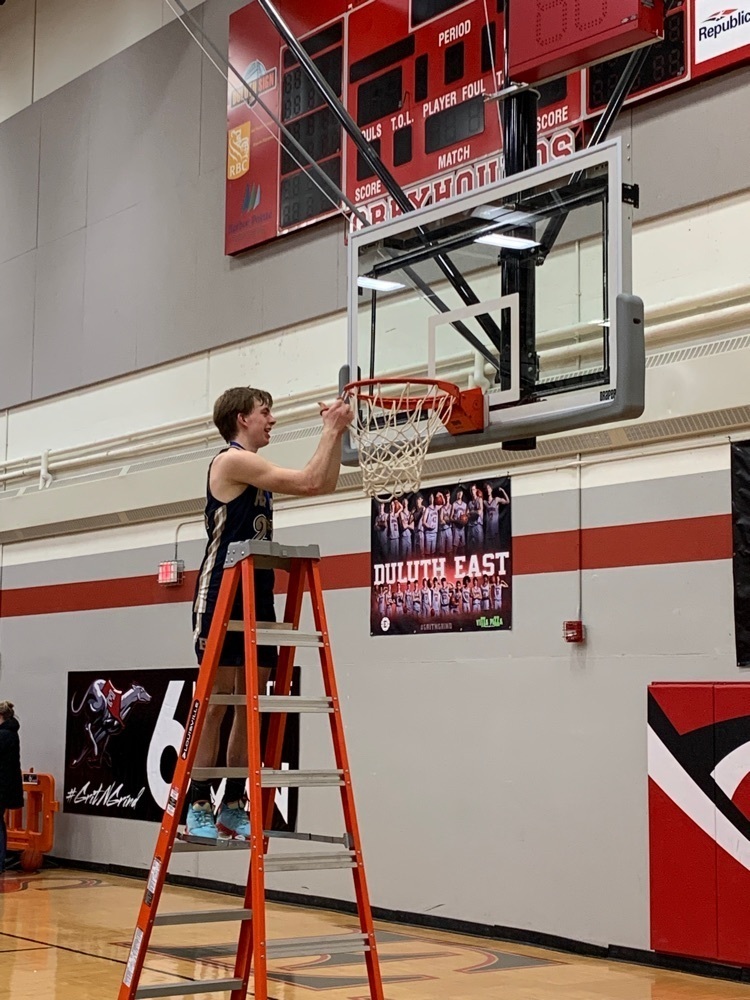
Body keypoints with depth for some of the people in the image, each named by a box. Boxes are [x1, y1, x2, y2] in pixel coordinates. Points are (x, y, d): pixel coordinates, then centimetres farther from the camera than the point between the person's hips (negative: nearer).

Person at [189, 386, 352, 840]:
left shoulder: (255, 468, 19)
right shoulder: (232, 460, -10)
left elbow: (326, 484, 21)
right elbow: (310, 483, -17)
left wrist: (336, 433, 12)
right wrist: (332, 430, -8)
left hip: (257, 597, 9)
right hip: (222, 596, -9)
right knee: (216, 701, -7)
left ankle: (233, 806, 12)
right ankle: (199, 806, -2)